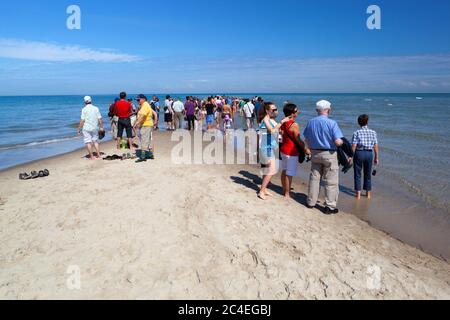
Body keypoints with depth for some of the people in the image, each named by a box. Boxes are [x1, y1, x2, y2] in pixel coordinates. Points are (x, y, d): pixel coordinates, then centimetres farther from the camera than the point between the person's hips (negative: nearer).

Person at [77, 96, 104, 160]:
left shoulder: (84, 109, -7)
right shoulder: (96, 108, 3)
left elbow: (82, 120, -10)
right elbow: (100, 119, 2)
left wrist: (79, 129, -4)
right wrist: (101, 127, 11)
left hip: (87, 128, -4)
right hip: (95, 128, 4)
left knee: (88, 142, 2)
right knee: (95, 141, 16)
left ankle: (92, 156, 1)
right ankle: (98, 155, 13)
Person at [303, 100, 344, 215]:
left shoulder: (311, 122, 1)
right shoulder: (332, 123, -16)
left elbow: (306, 139, 9)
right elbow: (338, 142, -19)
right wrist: (342, 142, 3)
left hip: (315, 153, 5)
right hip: (329, 154, -5)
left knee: (314, 178, 17)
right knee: (331, 182, 4)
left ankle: (311, 202, 26)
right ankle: (330, 206, 9)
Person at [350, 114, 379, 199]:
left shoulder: (357, 133, -6)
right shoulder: (373, 133, 2)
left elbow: (353, 146, -12)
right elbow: (376, 147, 2)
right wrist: (376, 157, 11)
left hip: (359, 153, -3)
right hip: (369, 154, 3)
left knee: (357, 174, 9)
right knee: (368, 174, 16)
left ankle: (358, 194, 10)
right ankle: (368, 194, 24)